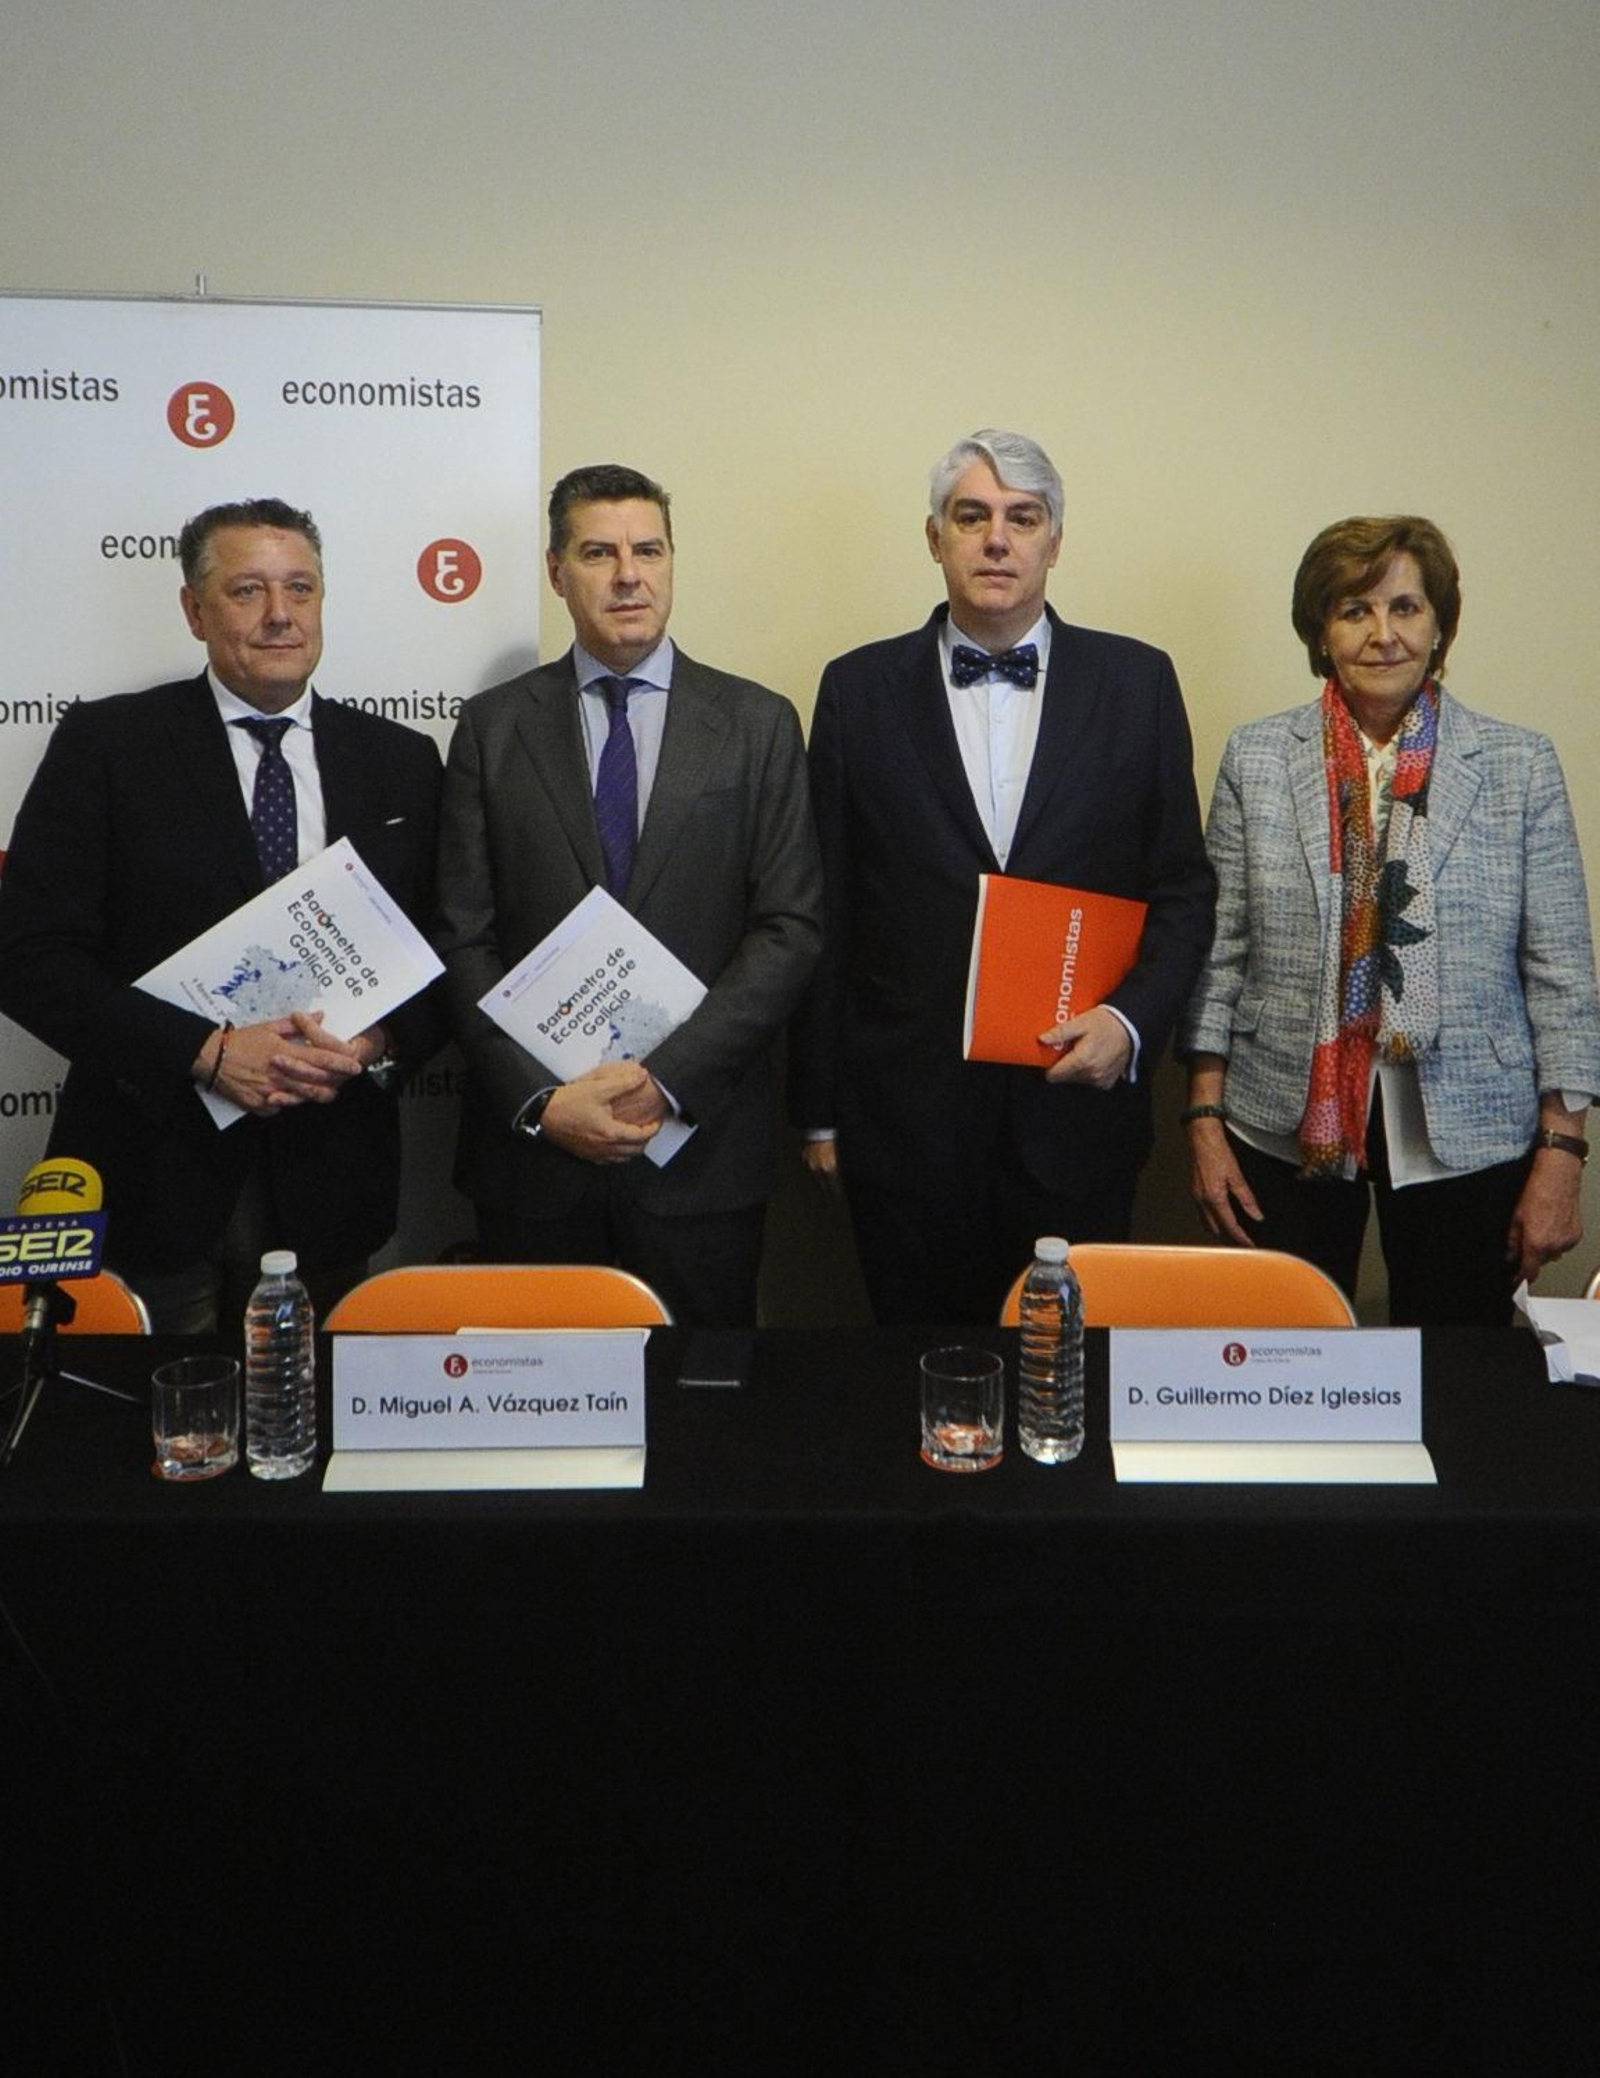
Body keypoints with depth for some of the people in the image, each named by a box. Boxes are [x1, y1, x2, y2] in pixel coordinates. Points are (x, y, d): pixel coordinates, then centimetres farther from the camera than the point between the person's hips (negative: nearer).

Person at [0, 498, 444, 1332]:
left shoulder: (401, 761, 8)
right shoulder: (104, 744, -1)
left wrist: (377, 1043, -12)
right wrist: (208, 1051, -17)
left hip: (330, 1179, 3)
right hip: (154, 1178, -2)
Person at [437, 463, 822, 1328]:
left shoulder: (757, 724, 3)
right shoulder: (494, 727, 5)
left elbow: (791, 928, -3)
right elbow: (464, 938, 2)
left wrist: (665, 1078, -13)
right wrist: (538, 1098, -10)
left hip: (701, 1150, 0)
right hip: (530, 1147, 1)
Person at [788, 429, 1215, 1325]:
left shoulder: (1137, 682, 5)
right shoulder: (861, 688, 4)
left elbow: (1184, 885, 8)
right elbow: (825, 910, 4)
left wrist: (1132, 1018, -9)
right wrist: (818, 1107, 3)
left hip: (1080, 1095, 1)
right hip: (905, 1112, 0)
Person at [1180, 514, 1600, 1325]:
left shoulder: (1520, 765, 1)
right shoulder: (1256, 757, 3)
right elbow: (1219, 950, 4)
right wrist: (1205, 1120, 0)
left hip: (1469, 1136, 0)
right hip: (1288, 1131, 0)